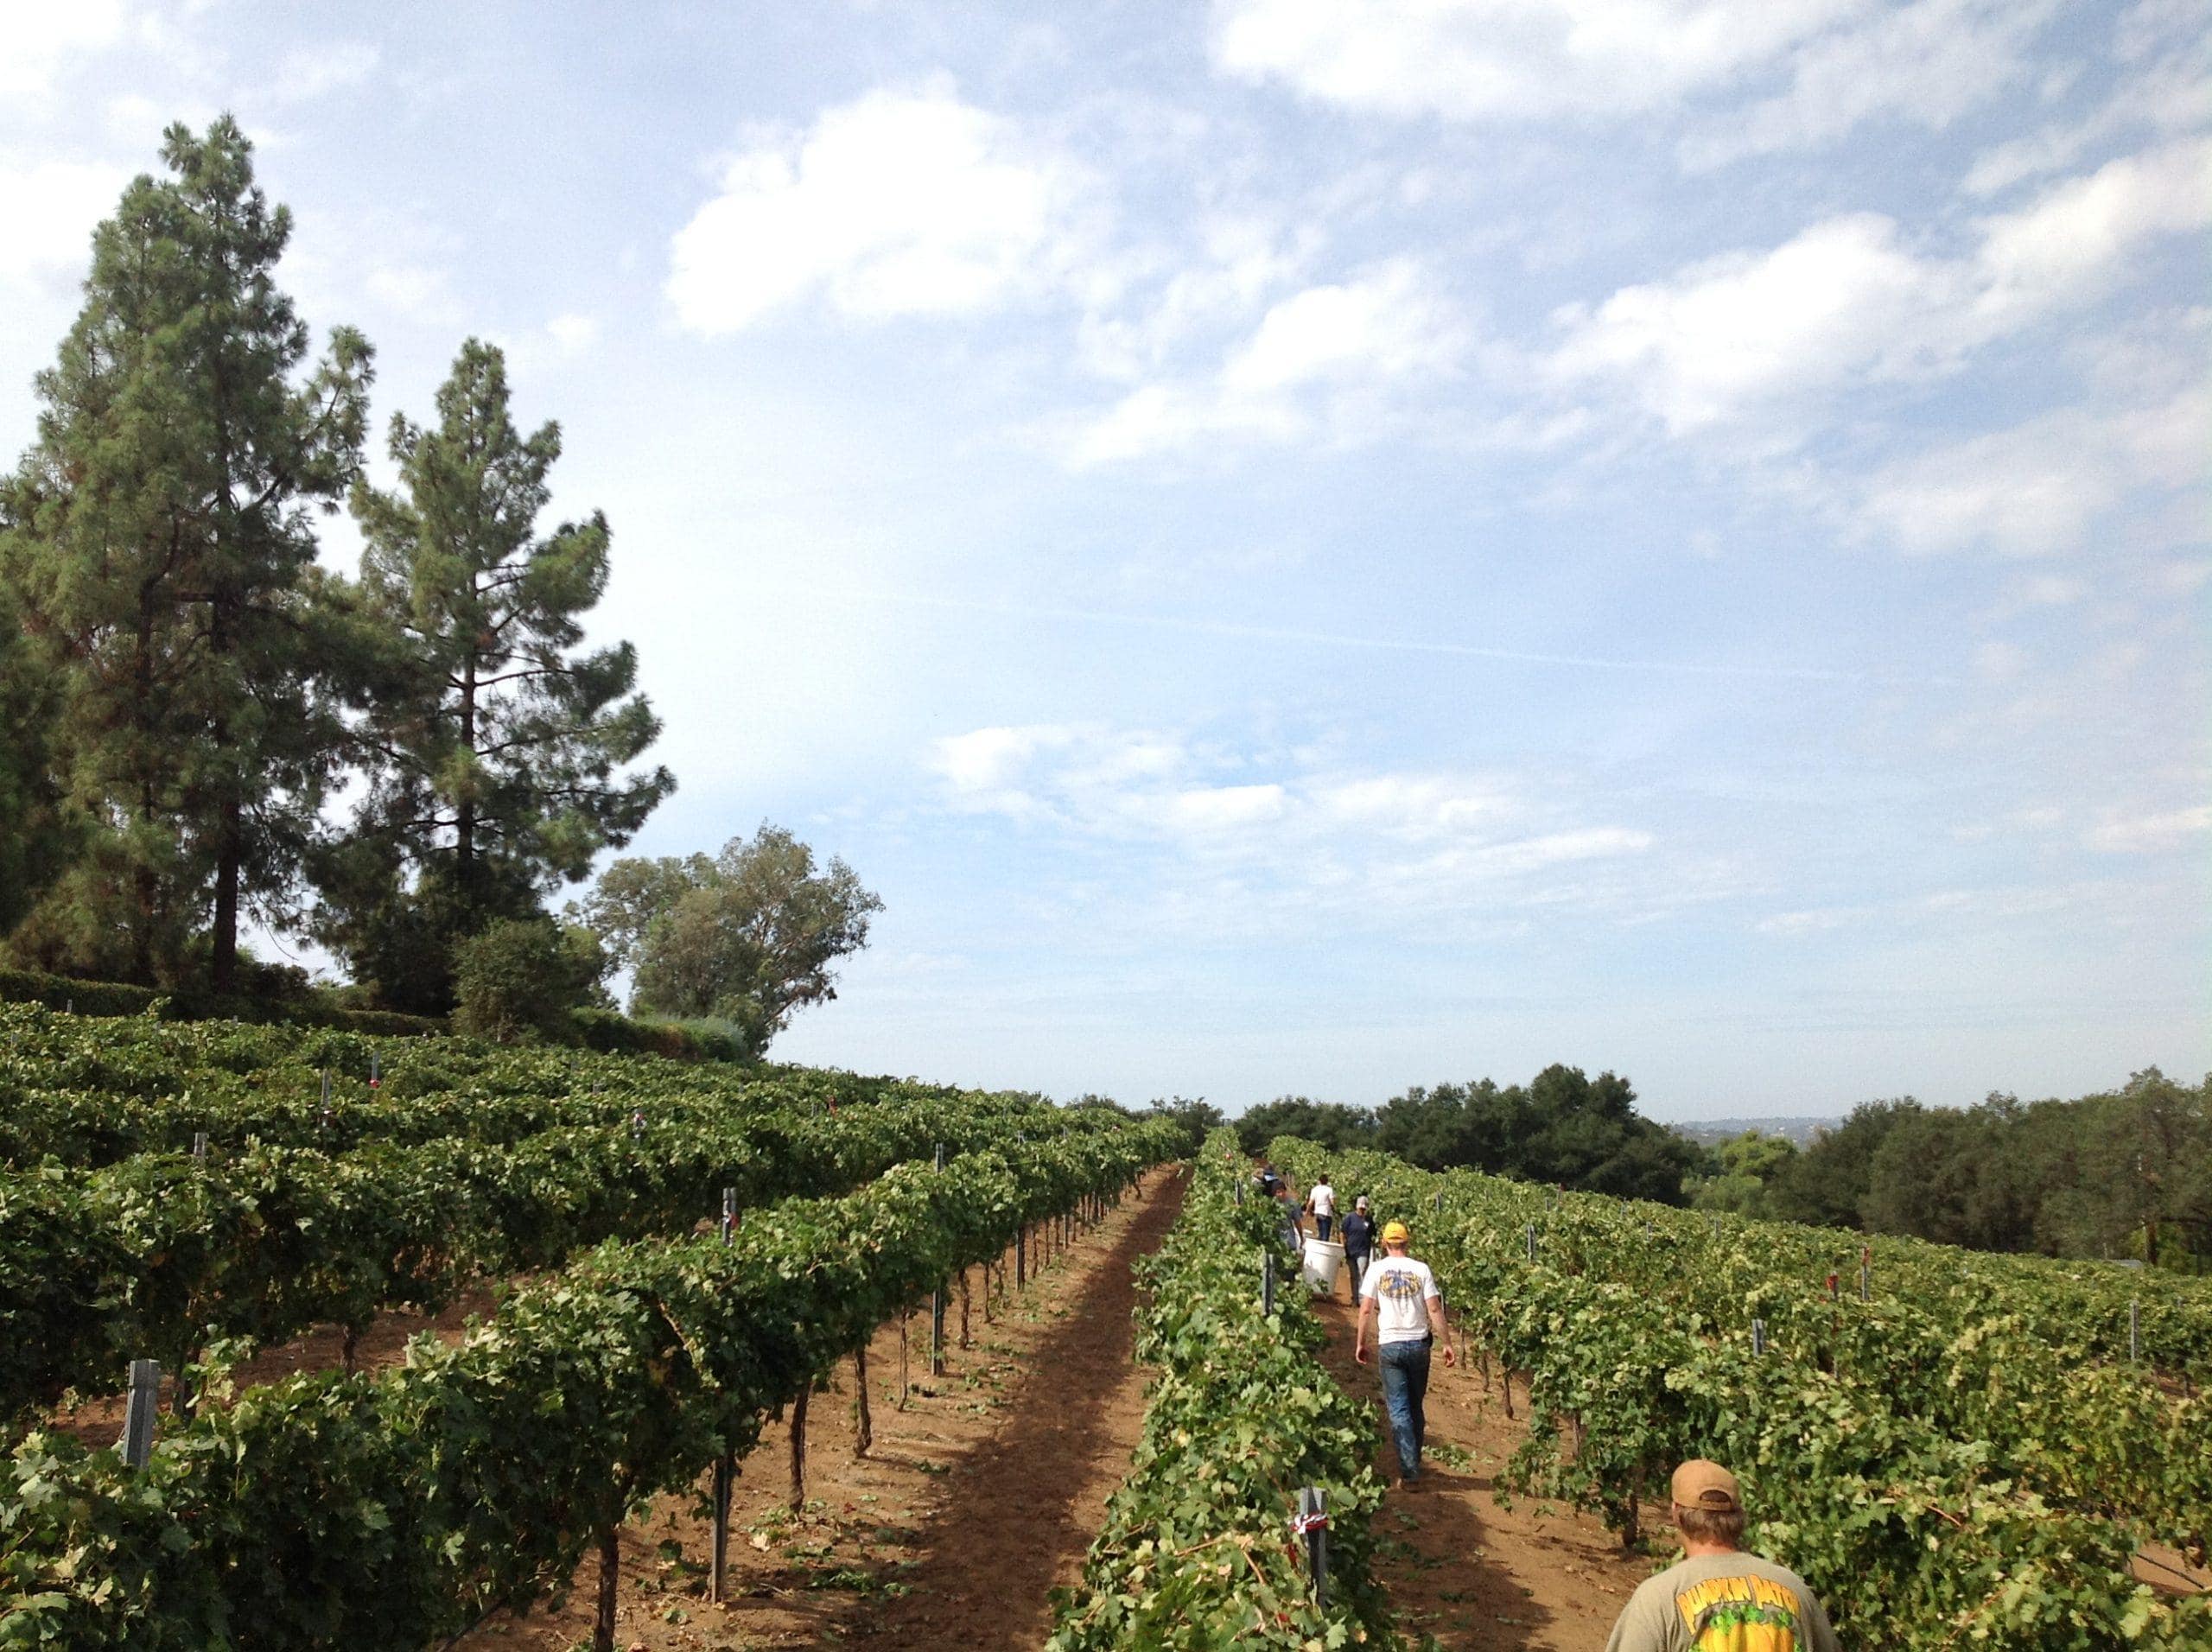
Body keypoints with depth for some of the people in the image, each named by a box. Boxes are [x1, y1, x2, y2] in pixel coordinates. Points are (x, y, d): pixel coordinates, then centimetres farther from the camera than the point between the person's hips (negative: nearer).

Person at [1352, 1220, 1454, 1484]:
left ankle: (1409, 1470, -6)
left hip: (1389, 1346, -2)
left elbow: (1366, 1309, -4)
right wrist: (1446, 1343, 2)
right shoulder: (1421, 1269, -1)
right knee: (1415, 1406, 17)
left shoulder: (1376, 1269, -3)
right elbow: (1434, 1309, -4)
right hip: (1418, 1344, 2)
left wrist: (1360, 1342, 5)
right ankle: (1415, 1460, 26)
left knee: (1399, 1410, 1)